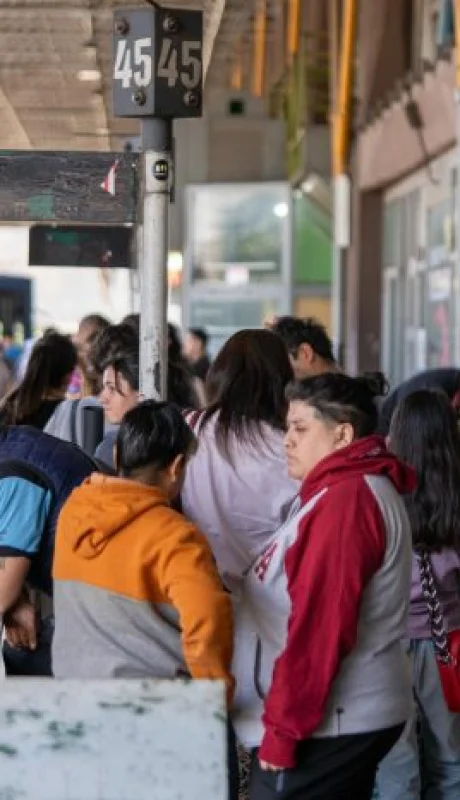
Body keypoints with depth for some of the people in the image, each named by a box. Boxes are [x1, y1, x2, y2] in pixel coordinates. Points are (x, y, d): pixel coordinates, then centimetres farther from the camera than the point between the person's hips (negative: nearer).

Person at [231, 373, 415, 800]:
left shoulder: (344, 501, -17)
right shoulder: (353, 490, 17)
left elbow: (321, 625, -22)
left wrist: (282, 728, -20)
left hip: (326, 726, -10)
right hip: (350, 716, 10)